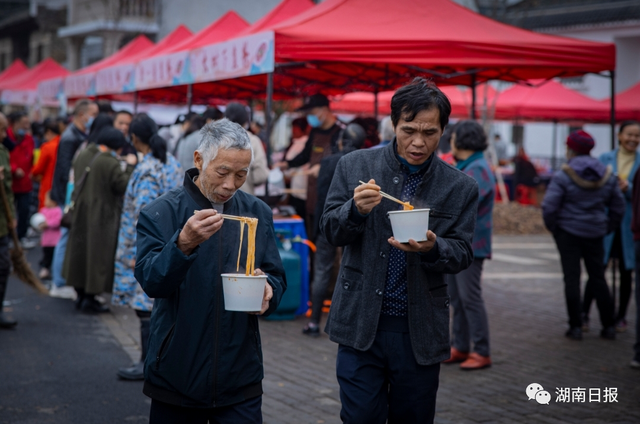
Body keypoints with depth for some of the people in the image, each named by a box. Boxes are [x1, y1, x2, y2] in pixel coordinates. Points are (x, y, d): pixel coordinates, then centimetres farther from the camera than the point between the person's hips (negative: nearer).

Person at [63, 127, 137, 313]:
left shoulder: (82, 156, 4)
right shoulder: (110, 162, -20)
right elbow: (122, 186, -18)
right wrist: (130, 166, -7)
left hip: (81, 213, 7)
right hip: (102, 217, -7)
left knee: (80, 250, 16)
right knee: (98, 255, 1)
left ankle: (81, 295, 23)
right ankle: (90, 298, 3)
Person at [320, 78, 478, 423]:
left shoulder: (461, 188, 0)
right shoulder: (354, 167, 0)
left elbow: (462, 255, 0)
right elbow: (330, 231, 1)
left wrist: (432, 248, -23)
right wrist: (356, 209, -21)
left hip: (420, 330, 1)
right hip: (361, 322, -1)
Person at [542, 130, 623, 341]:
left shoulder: (563, 176, -12)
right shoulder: (607, 176, 5)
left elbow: (549, 207, -16)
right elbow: (618, 207, 10)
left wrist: (553, 227, 0)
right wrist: (606, 228, 18)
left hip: (568, 232, -4)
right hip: (595, 233, 4)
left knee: (572, 278, 1)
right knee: (598, 277, 12)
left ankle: (575, 327, 2)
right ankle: (609, 326, 15)